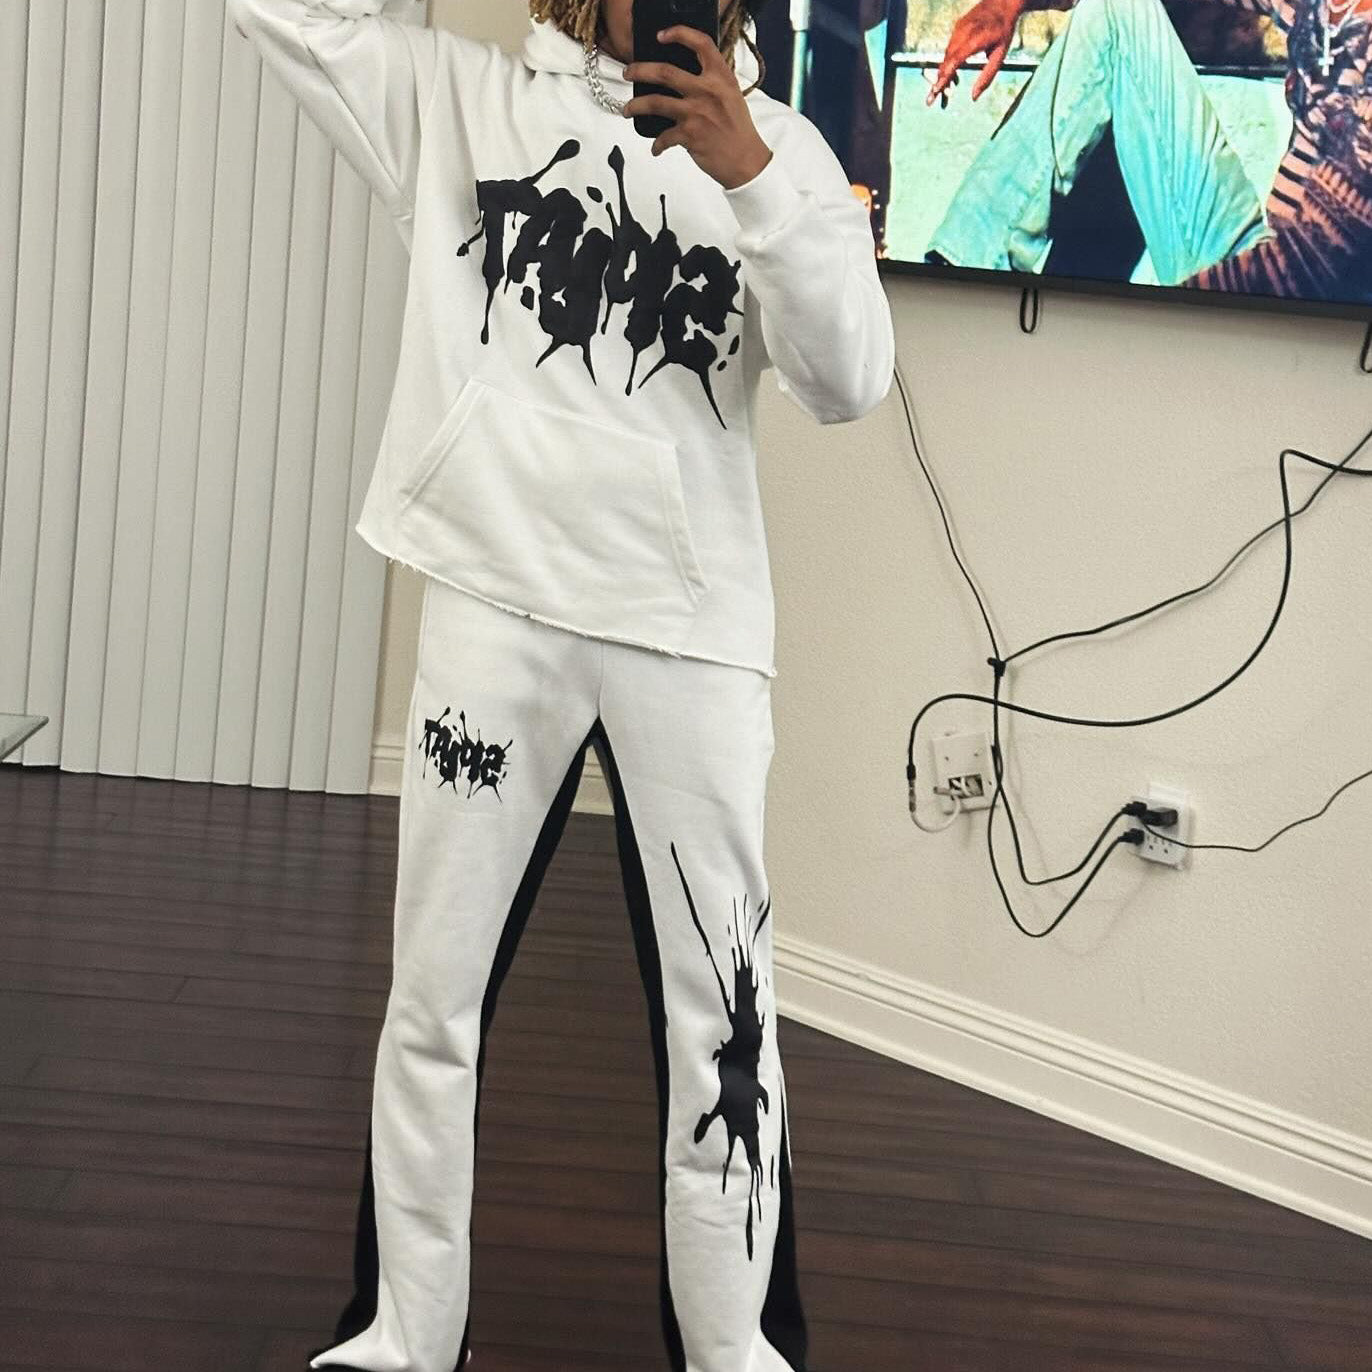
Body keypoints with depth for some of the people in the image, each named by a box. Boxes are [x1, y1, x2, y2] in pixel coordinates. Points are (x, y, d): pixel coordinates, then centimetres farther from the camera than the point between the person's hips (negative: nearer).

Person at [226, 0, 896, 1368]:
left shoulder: (777, 143, 6)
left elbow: (851, 379, -4)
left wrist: (749, 176, -16)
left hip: (695, 627, 0)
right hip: (497, 602, 0)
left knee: (723, 1013, 5)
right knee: (436, 1000, 8)